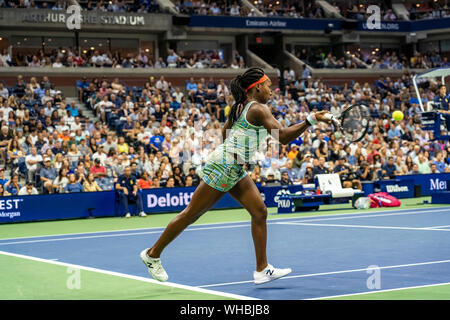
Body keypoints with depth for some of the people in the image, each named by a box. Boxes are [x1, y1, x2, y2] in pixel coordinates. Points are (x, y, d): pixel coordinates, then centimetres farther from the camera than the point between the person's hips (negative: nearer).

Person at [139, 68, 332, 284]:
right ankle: (153, 254, 15)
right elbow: (283, 137, -24)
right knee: (192, 214, 1)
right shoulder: (258, 109, -14)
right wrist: (311, 120, -27)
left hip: (235, 170, 10)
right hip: (222, 166, -10)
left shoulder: (241, 106, 14)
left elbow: (225, 132, 25)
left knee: (259, 211, 0)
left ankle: (262, 270, 1)